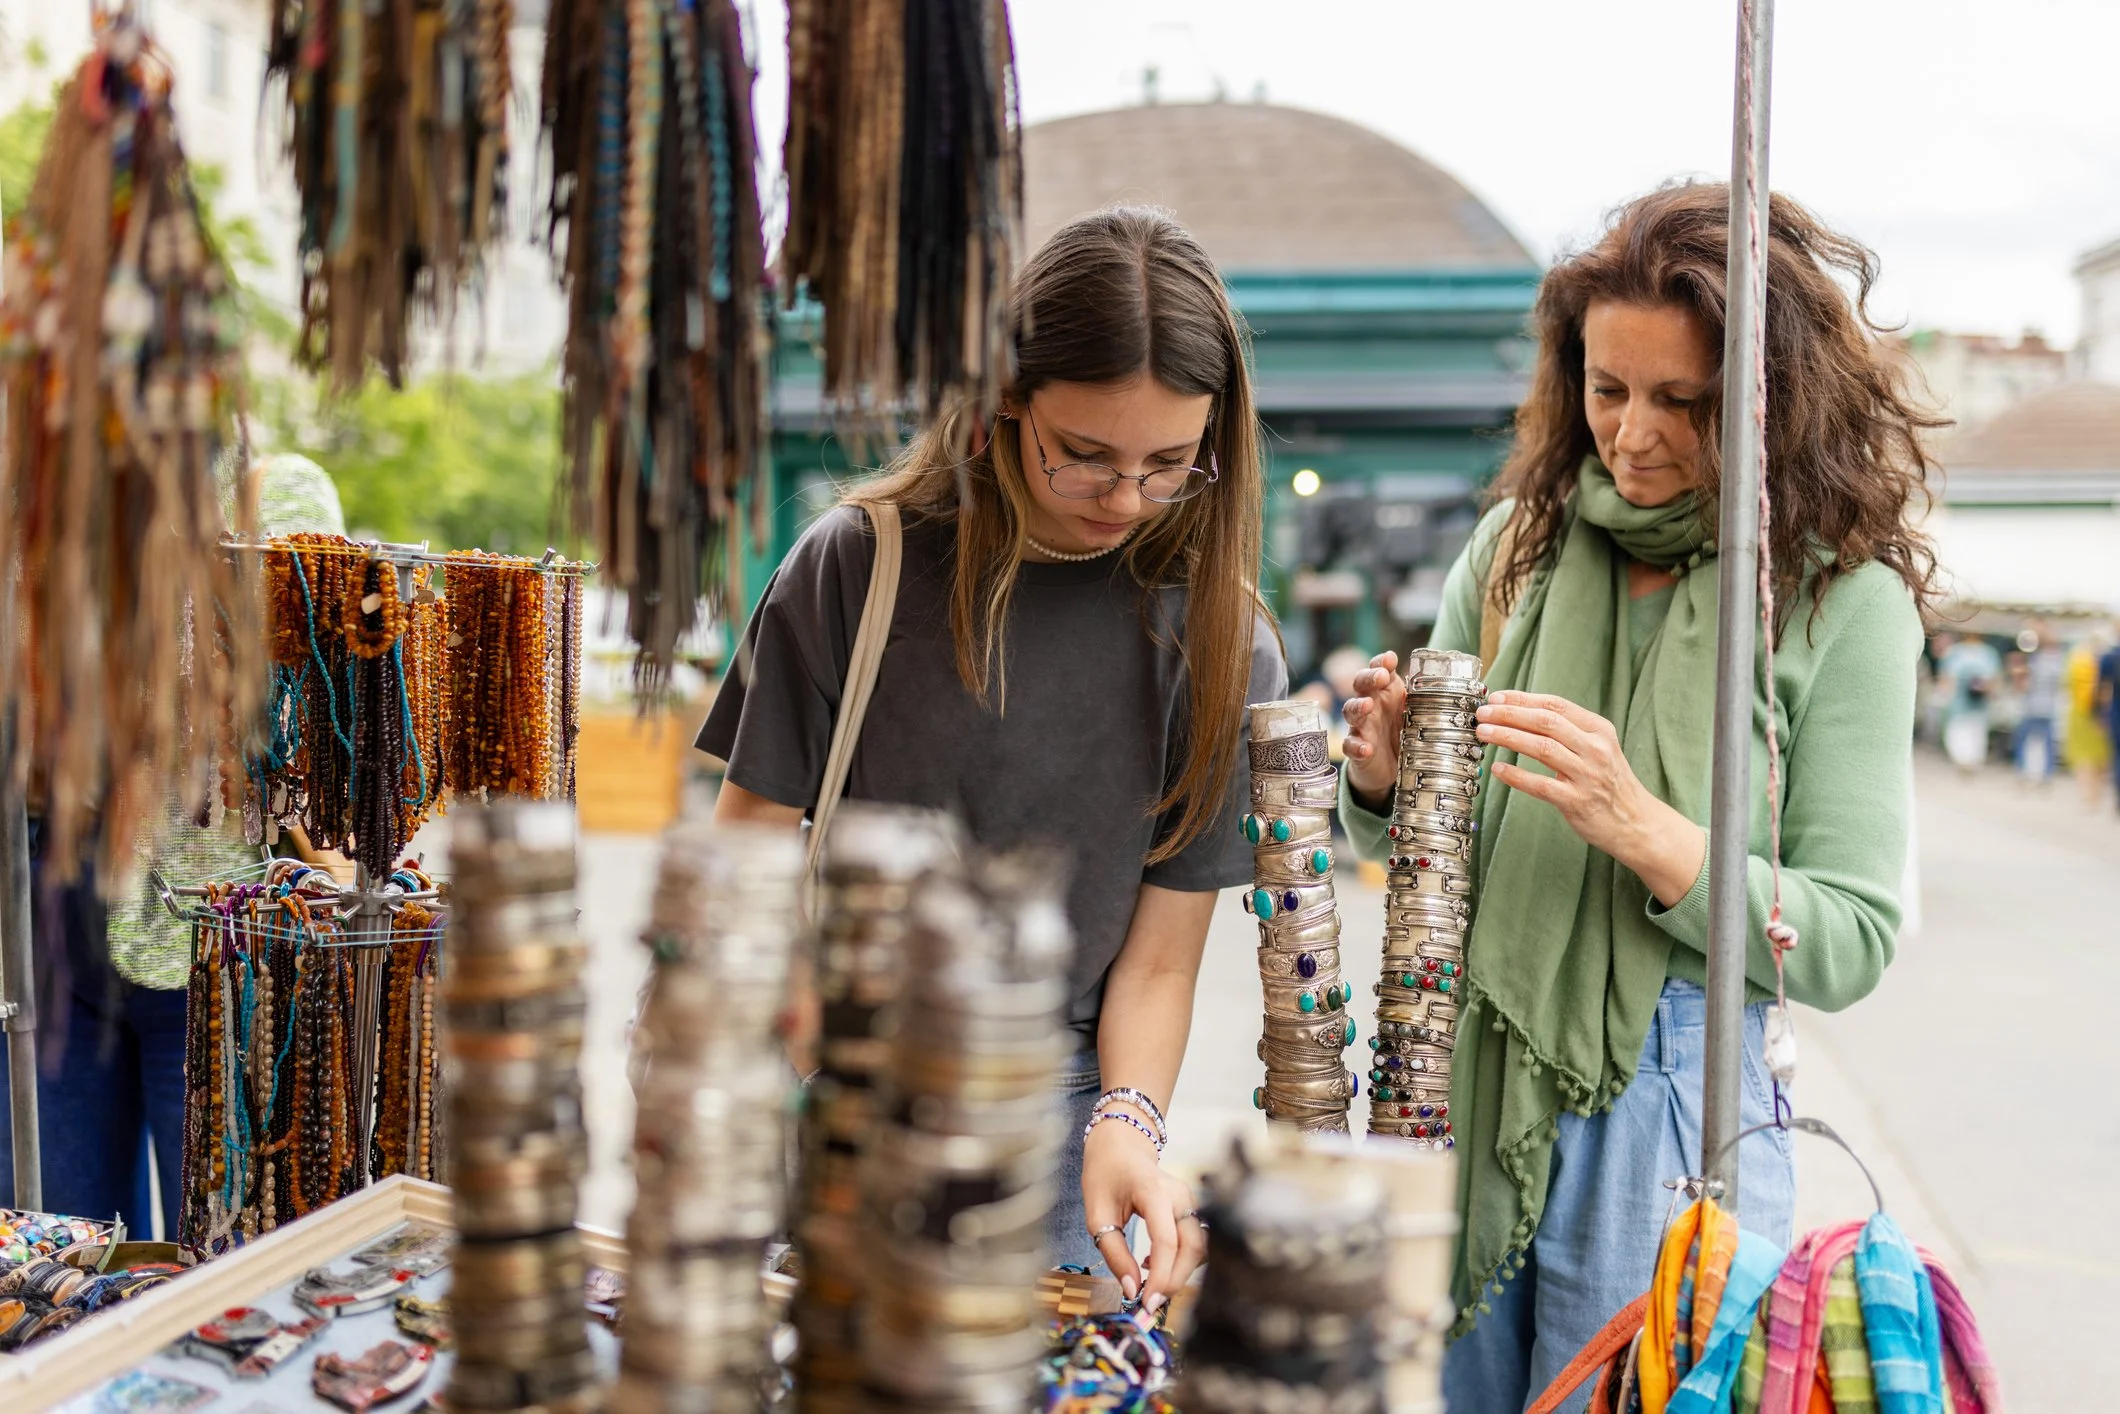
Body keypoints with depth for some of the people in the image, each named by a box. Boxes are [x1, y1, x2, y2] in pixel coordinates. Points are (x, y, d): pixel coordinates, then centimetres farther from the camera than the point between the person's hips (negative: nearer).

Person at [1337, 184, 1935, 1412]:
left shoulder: (1845, 599, -7)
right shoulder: (1518, 546, 3)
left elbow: (1853, 945, -10)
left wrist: (1642, 829, -23)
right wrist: (1387, 781, -11)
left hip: (1668, 1117, -3)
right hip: (1461, 1087, 4)